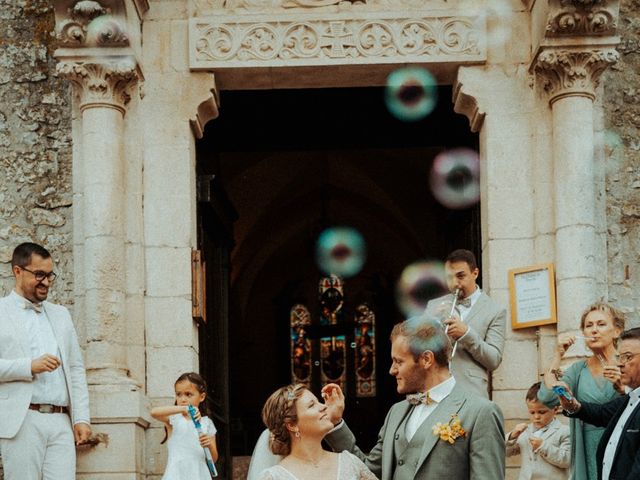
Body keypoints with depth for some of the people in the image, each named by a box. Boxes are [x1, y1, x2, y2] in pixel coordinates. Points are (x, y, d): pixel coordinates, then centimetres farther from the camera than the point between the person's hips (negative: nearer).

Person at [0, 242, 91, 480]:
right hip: (21, 422, -4)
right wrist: (30, 366, -14)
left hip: (61, 423, 4)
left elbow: (76, 370, 18)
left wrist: (82, 418, 9)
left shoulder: (61, 314, 21)